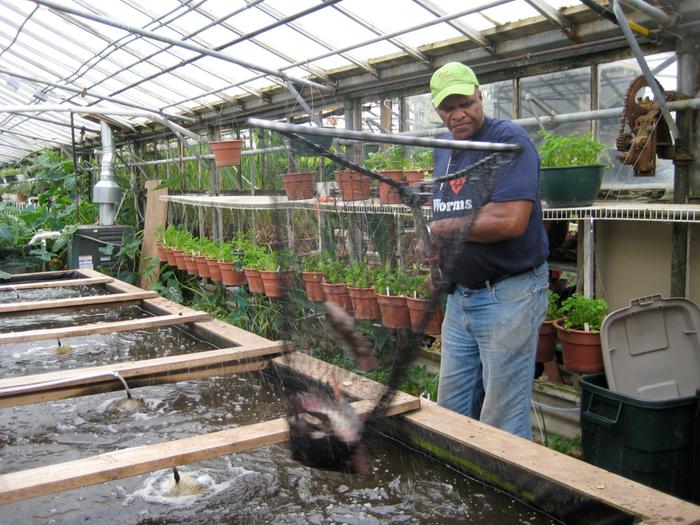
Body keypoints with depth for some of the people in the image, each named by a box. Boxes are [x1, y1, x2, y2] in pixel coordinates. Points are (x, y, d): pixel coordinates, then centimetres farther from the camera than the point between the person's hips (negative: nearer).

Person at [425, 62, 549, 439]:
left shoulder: (509, 140, -14)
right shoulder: (443, 150, 12)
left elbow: (510, 220, -26)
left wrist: (439, 229, -14)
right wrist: (437, 257, 4)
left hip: (508, 295, -8)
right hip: (459, 296, 8)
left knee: (503, 422, 2)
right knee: (451, 411, 17)